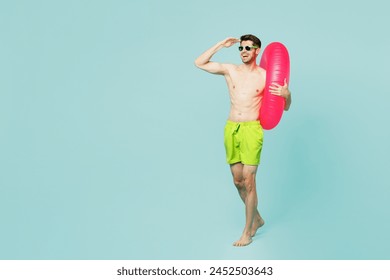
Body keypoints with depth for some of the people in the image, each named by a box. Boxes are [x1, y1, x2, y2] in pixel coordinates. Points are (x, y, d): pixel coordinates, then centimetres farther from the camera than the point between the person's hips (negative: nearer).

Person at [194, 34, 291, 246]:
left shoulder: (265, 76, 1)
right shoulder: (230, 70, 9)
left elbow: (285, 107, 6)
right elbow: (199, 63, 6)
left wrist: (287, 95, -16)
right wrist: (220, 45, 4)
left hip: (252, 129, -4)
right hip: (231, 128, 4)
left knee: (248, 181, -6)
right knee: (237, 180, 11)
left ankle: (247, 232, 4)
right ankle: (256, 218, 31)